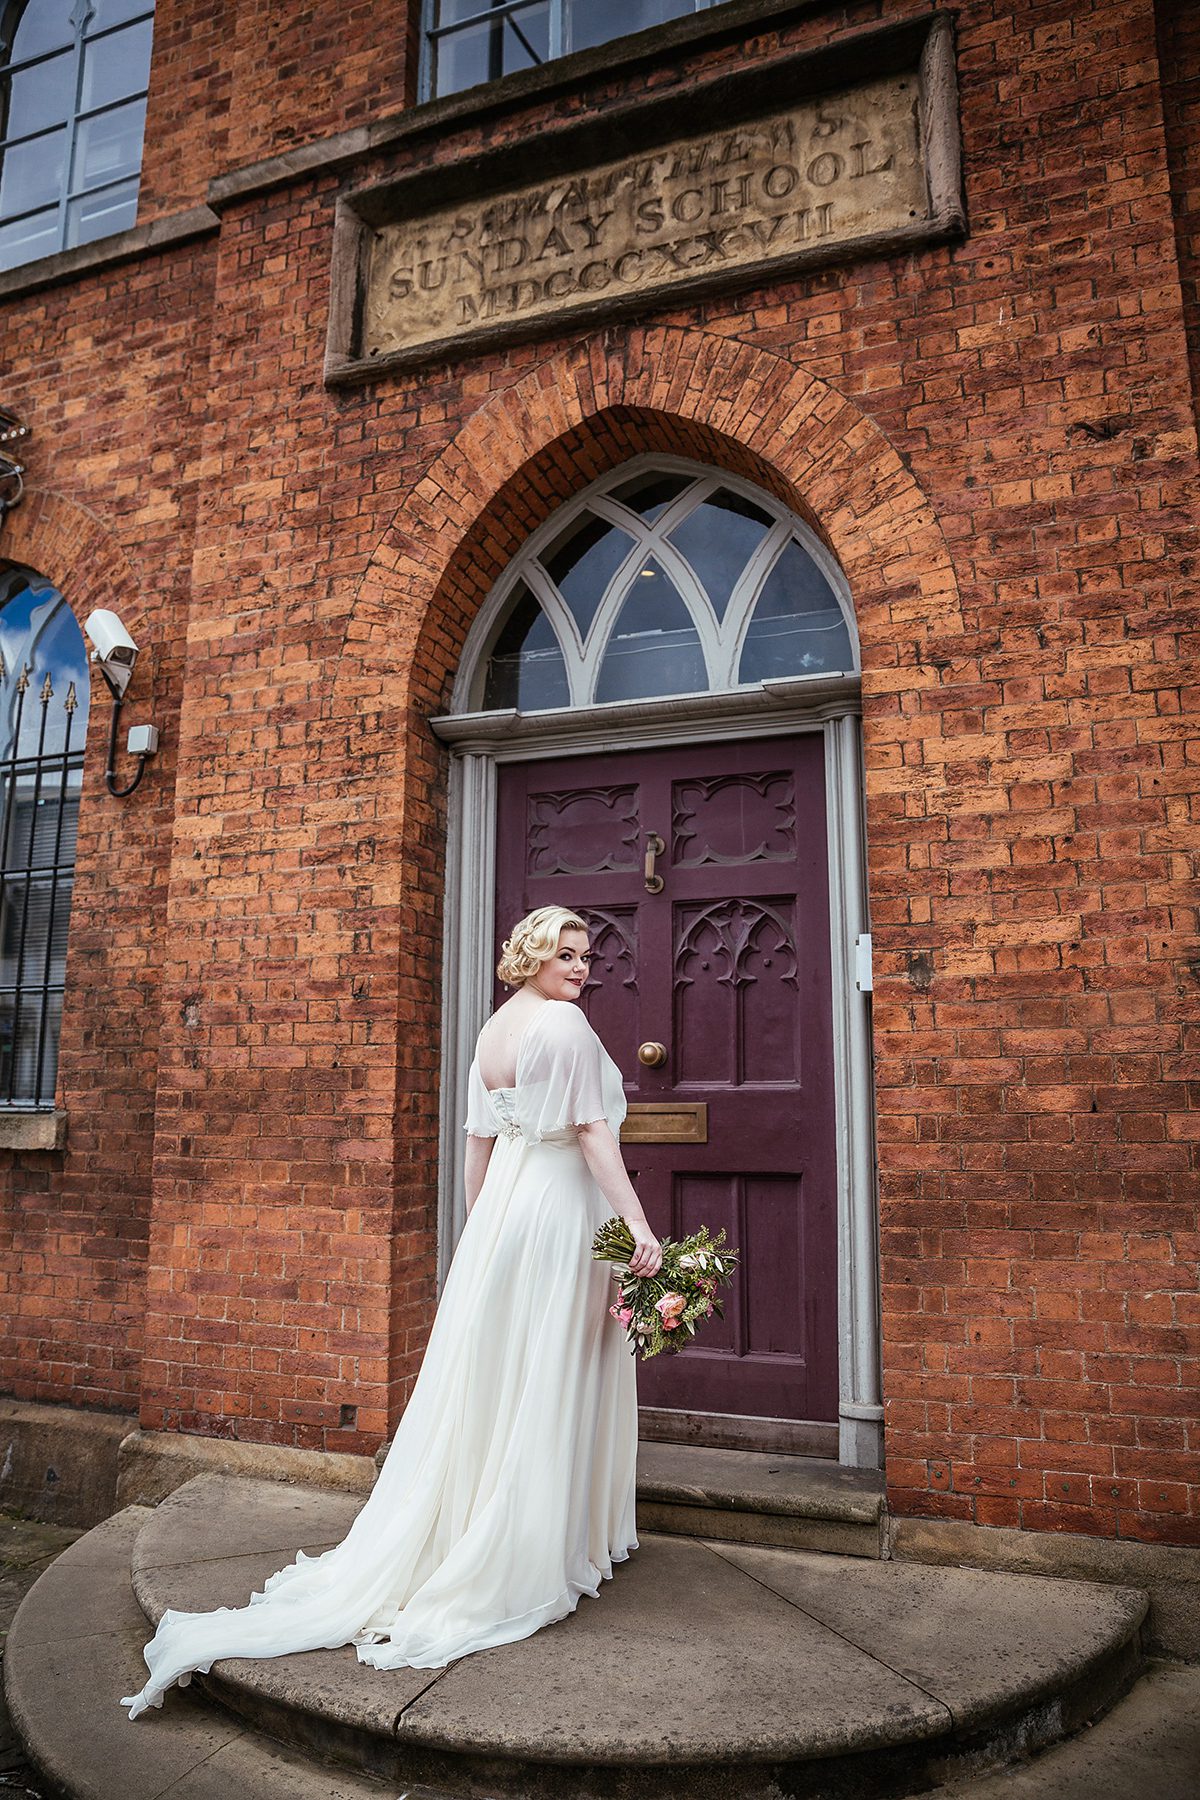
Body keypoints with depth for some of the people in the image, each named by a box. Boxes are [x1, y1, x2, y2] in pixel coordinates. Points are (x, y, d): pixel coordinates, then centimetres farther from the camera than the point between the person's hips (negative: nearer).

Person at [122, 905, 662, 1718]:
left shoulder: (490, 1032, 11)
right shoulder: (565, 1023, -14)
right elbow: (593, 1133, -20)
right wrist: (639, 1224, -20)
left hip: (502, 1204, 8)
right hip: (562, 1206, -8)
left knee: (486, 1373, 16)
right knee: (553, 1381, 3)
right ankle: (528, 1558, 15)